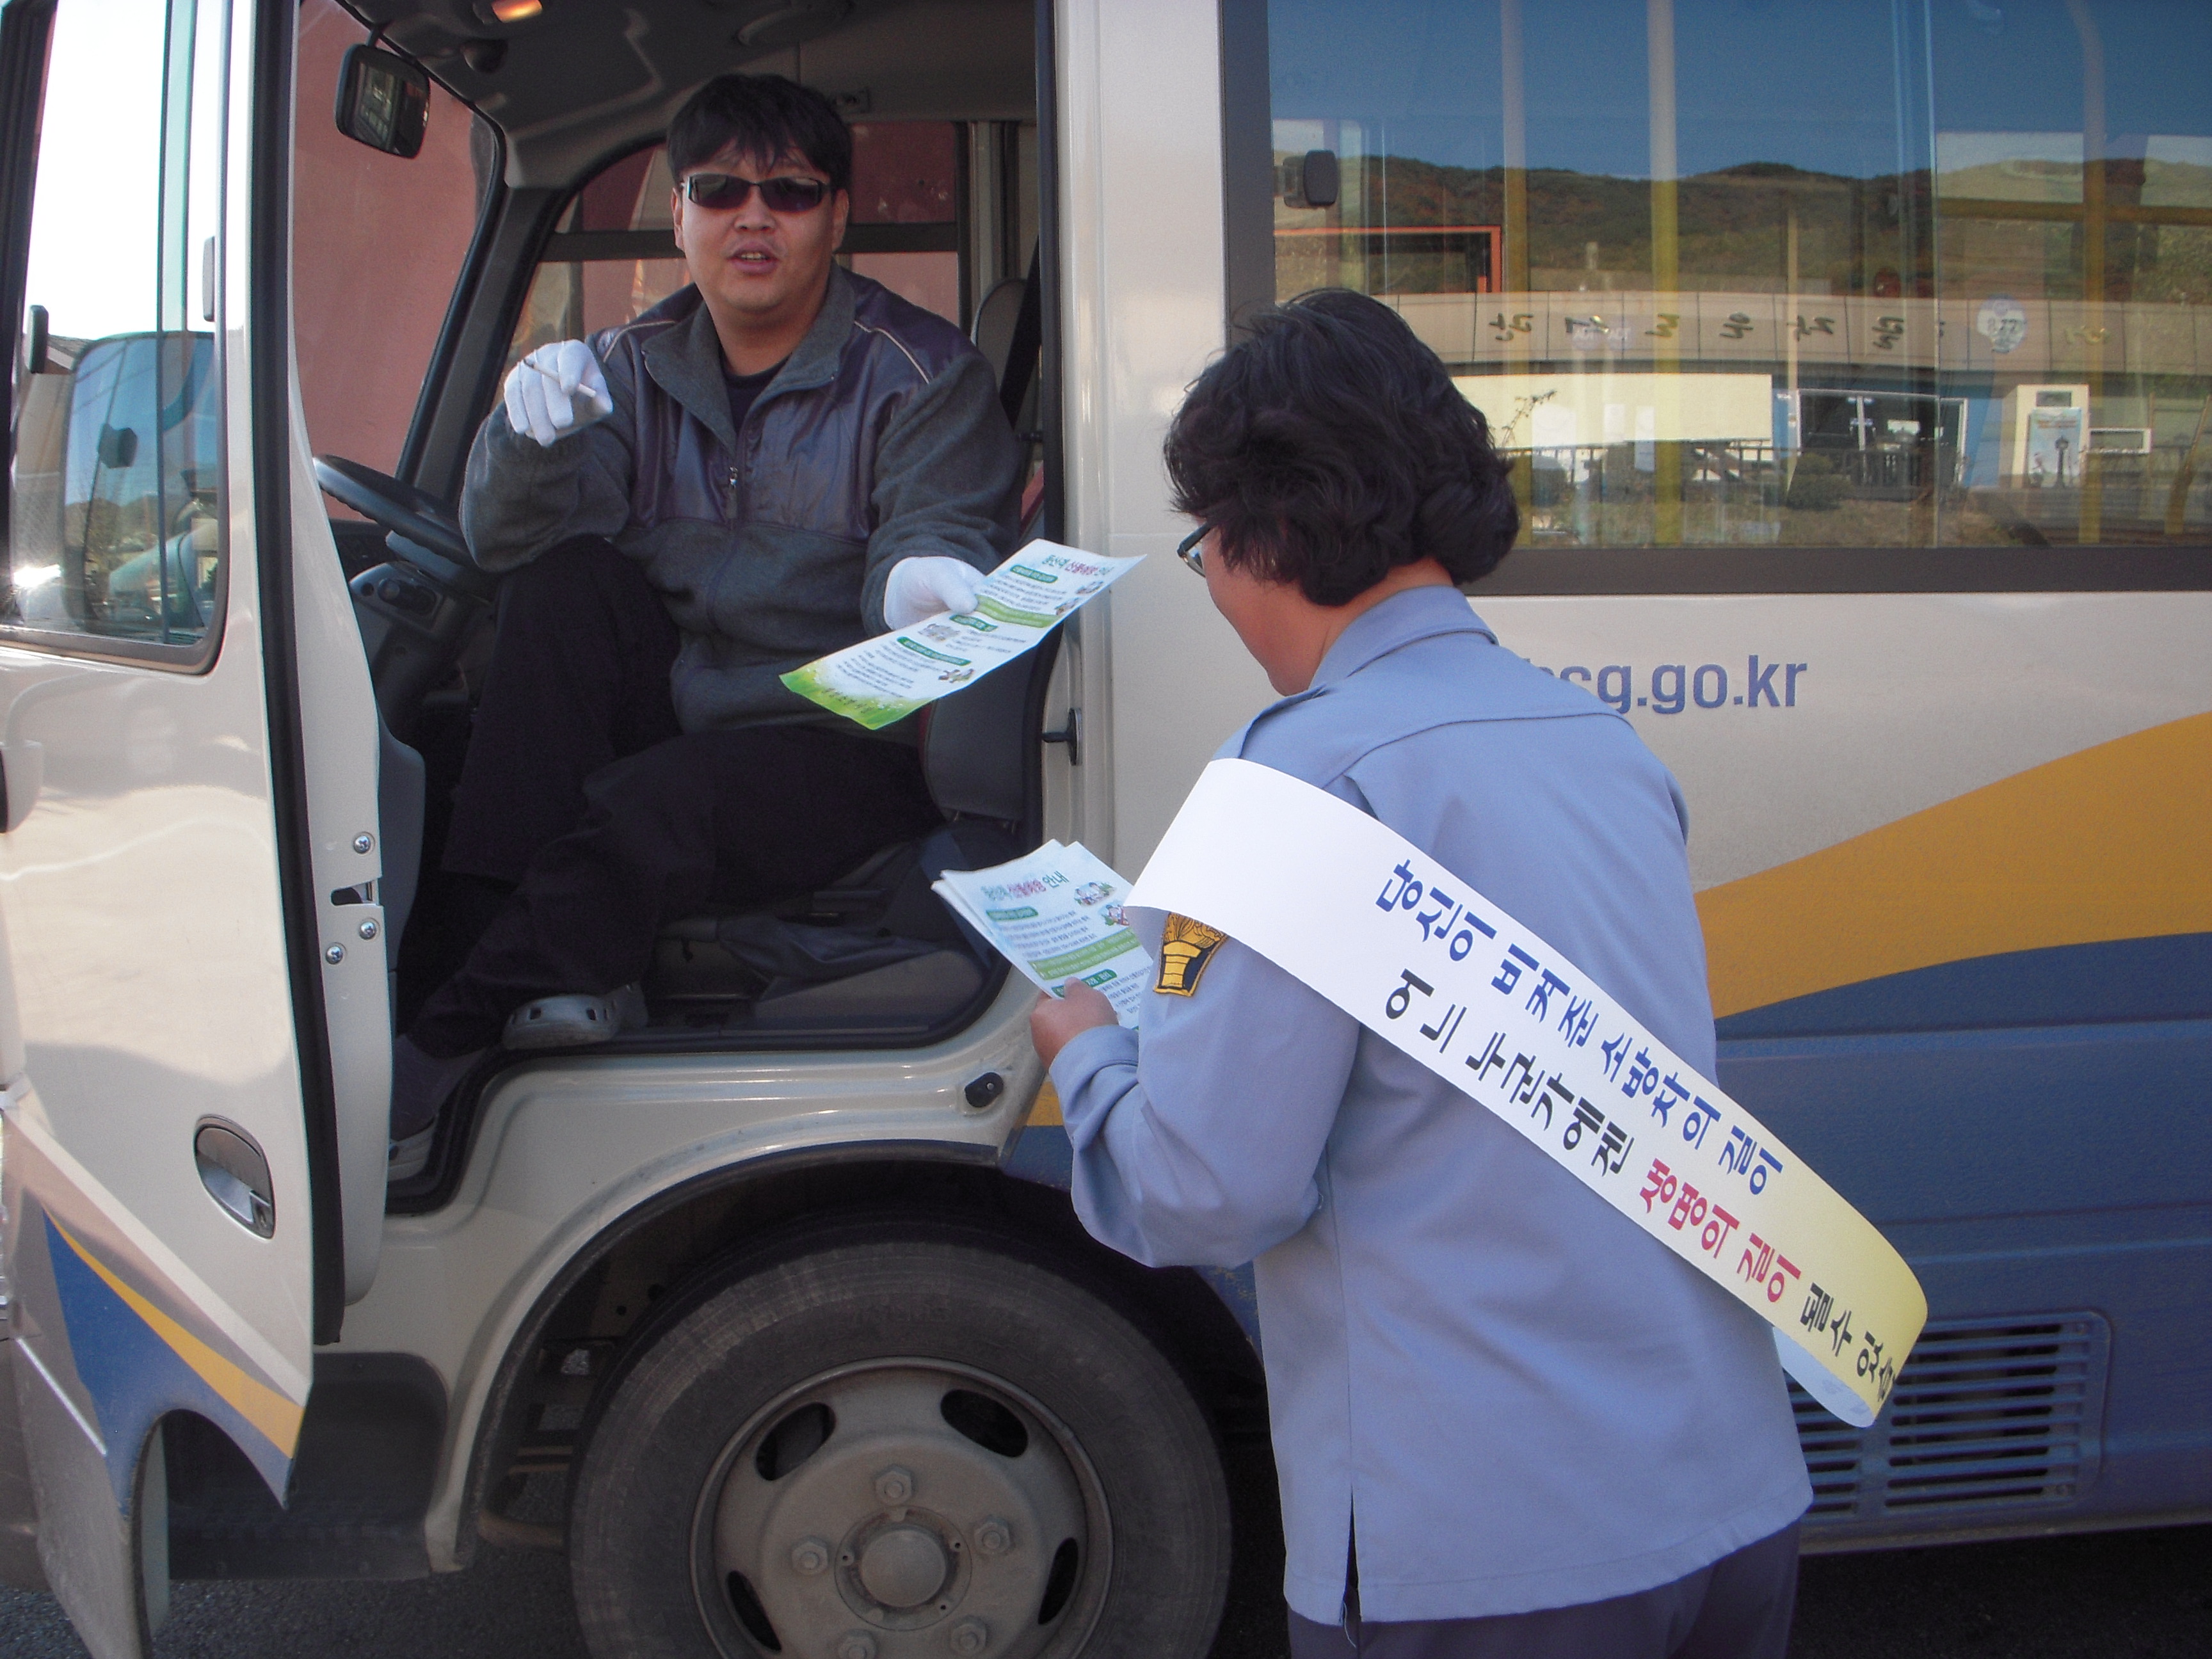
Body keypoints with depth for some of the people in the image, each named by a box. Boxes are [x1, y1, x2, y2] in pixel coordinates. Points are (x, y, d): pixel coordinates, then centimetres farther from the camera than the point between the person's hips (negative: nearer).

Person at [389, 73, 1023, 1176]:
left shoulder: (922, 374, -2)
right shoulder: (638, 366, 10)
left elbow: (937, 534, -16)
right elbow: (507, 540, -2)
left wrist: (927, 584, -42)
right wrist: (531, 436, -25)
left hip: (851, 748, -5)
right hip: (668, 719, 5)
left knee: (648, 805, -32)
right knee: (571, 580, -20)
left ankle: (443, 1048, -14)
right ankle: (539, 954, -25)